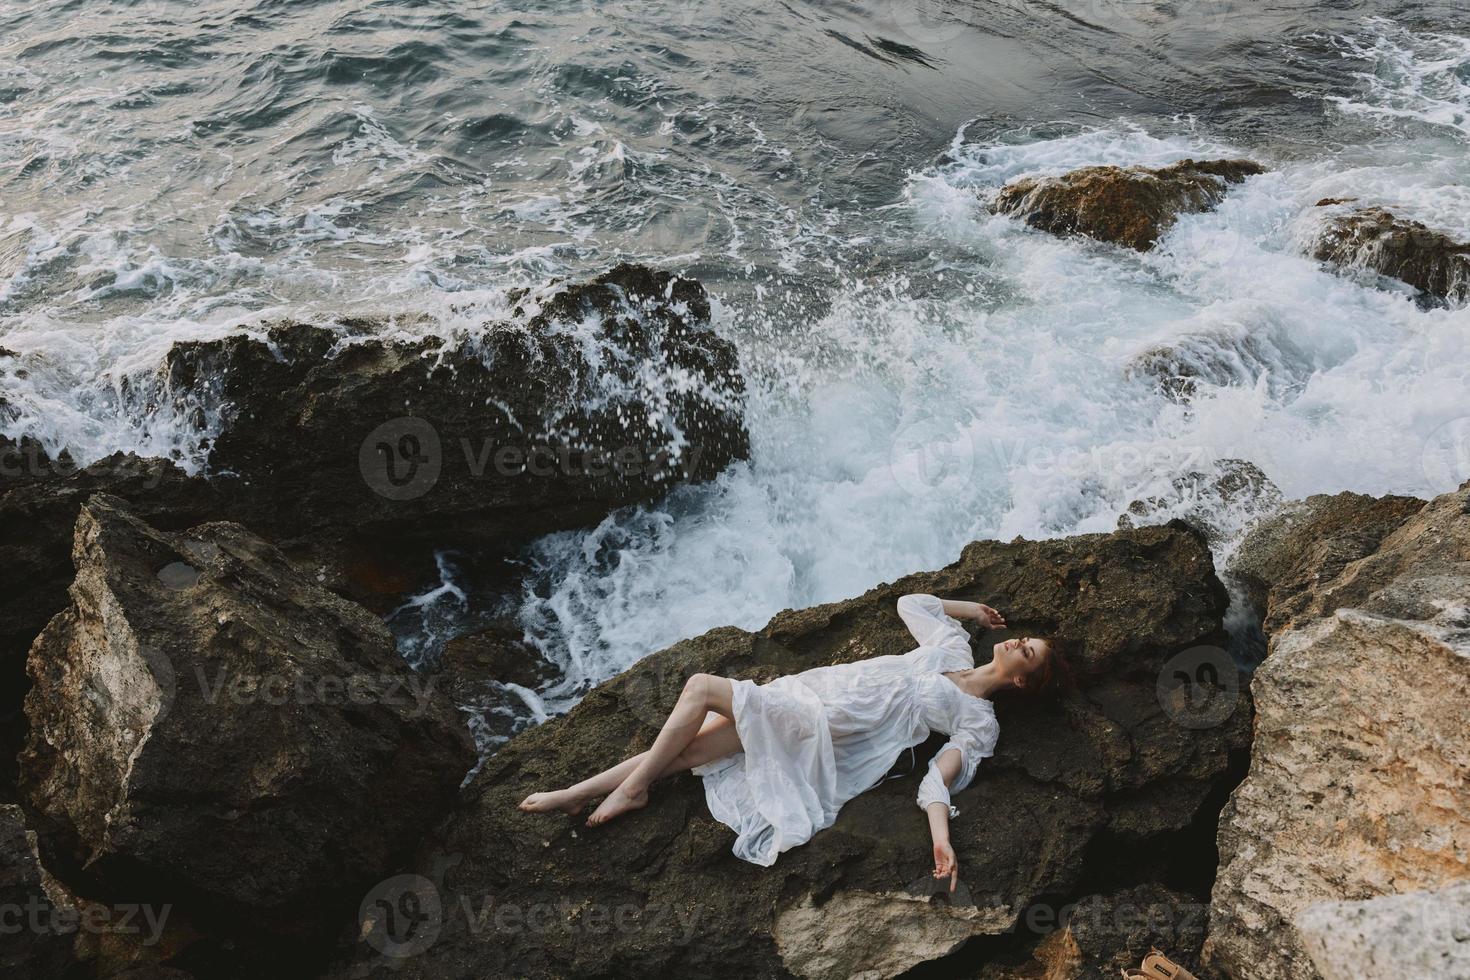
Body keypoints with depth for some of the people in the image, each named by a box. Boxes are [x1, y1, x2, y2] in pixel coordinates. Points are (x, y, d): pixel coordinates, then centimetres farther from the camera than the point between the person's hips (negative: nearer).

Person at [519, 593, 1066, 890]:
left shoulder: (979, 720, 0)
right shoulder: (953, 647, 18)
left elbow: (943, 774, -12)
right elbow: (909, 602, 32)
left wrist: (941, 837, -28)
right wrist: (966, 608, 34)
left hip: (823, 732, -6)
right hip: (810, 689, 6)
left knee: (701, 687, -18)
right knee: (682, 750, -5)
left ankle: (631, 790, -6)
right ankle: (574, 796, 1)